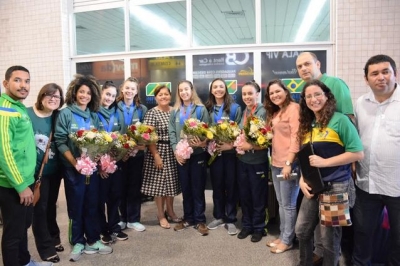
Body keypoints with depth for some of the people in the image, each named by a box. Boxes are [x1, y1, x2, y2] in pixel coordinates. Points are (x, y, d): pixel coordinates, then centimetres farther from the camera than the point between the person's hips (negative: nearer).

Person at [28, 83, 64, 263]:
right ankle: (46, 248, 22)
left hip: (54, 170, 4)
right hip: (36, 171, -4)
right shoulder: (27, 114, -13)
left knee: (51, 206, 20)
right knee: (40, 209, 7)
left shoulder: (58, 117, 1)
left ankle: (53, 238, 38)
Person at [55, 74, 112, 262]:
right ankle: (77, 243, 23)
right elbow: (60, 141, -10)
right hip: (73, 168, -4)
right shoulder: (65, 114, -5)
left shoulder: (93, 115, 8)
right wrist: (74, 161, -20)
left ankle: (93, 240, 25)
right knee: (76, 206, 7)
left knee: (92, 204, 11)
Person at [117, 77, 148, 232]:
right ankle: (122, 218, 24)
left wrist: (142, 144, -13)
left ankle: (133, 219, 19)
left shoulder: (142, 109, 5)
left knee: (135, 186, 7)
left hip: (137, 153, 1)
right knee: (121, 186, 9)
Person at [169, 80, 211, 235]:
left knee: (198, 188, 3)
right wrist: (176, 151, -7)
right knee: (185, 188, 12)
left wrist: (202, 143, -23)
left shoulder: (201, 109, 1)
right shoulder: (175, 111, 11)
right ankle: (188, 219, 25)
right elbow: (171, 132, 5)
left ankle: (200, 220, 14)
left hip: (197, 154, -3)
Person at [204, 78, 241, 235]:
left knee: (231, 185, 4)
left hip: (231, 152, -3)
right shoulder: (208, 108, 7)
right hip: (214, 152, 3)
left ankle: (231, 219, 16)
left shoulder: (235, 108, -1)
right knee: (217, 185, 12)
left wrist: (231, 145, -17)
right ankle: (219, 216, 26)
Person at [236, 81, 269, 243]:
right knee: (244, 195, 15)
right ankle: (246, 225, 32)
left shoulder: (263, 112, -11)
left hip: (258, 161, -5)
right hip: (242, 160, 6)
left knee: (258, 197, 10)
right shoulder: (243, 112, 7)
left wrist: (251, 146, -22)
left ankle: (259, 228, 27)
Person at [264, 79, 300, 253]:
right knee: (281, 202, 15)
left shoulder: (293, 108, -10)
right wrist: (273, 160, 12)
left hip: (288, 163, -9)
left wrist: (289, 163, -20)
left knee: (288, 204, 3)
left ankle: (287, 240, 15)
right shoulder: (275, 112, 17)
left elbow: (296, 137, -17)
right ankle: (282, 235, 27)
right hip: (276, 162, 9)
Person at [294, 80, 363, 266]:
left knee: (329, 238, 7)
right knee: (301, 230, 17)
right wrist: (302, 179, -2)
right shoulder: (308, 125, 10)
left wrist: (324, 162, -19)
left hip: (336, 186, -7)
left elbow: (358, 153, -15)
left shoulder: (340, 120, -11)